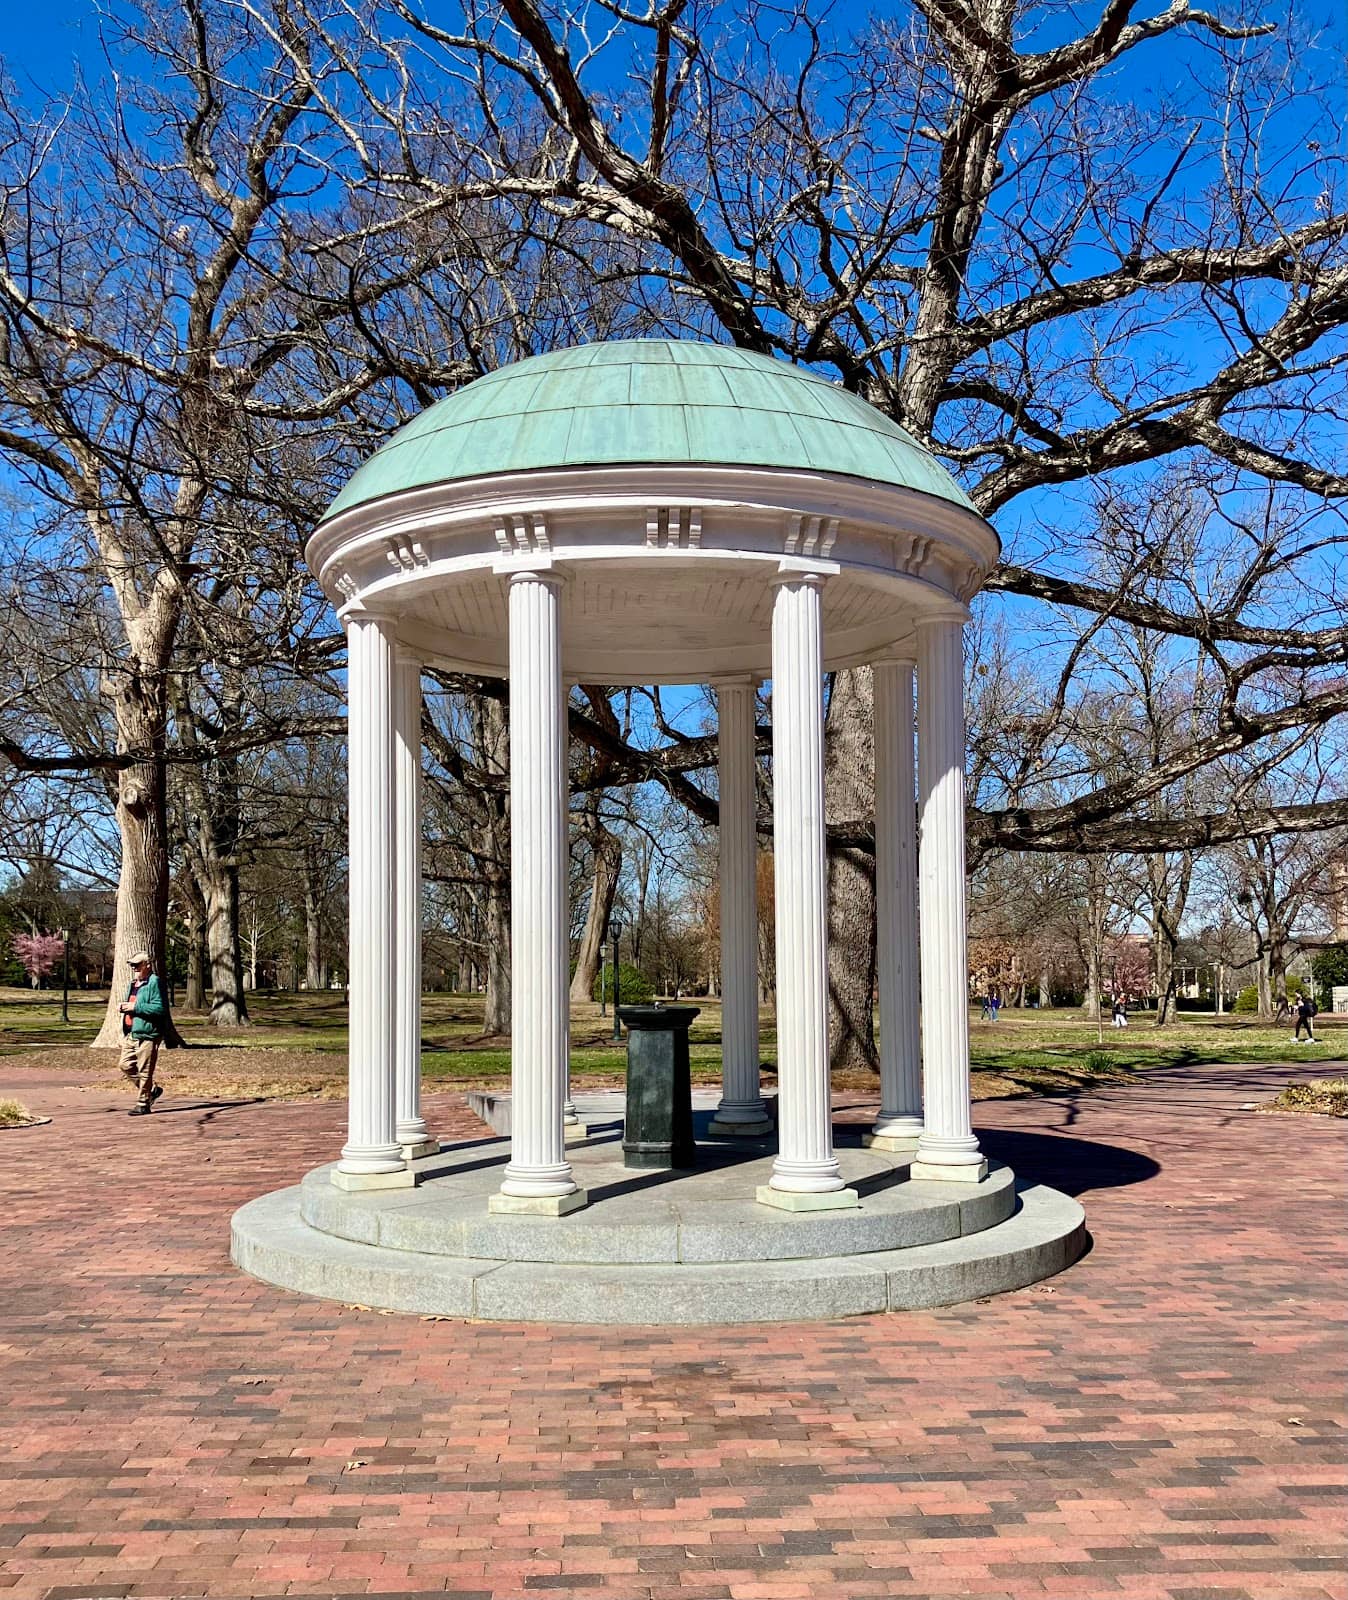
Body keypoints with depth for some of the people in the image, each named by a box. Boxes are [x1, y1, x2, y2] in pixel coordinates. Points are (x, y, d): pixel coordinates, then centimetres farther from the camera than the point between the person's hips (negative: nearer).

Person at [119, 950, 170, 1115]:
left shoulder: (154, 983, -11)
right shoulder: (133, 984, 18)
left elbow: (160, 1008, -20)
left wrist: (136, 1007, -20)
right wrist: (125, 1007, 8)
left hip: (147, 1034, -9)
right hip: (131, 1033, 9)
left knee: (144, 1071, -3)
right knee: (126, 1065, 9)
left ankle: (143, 1104, 6)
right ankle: (152, 1089, 25)